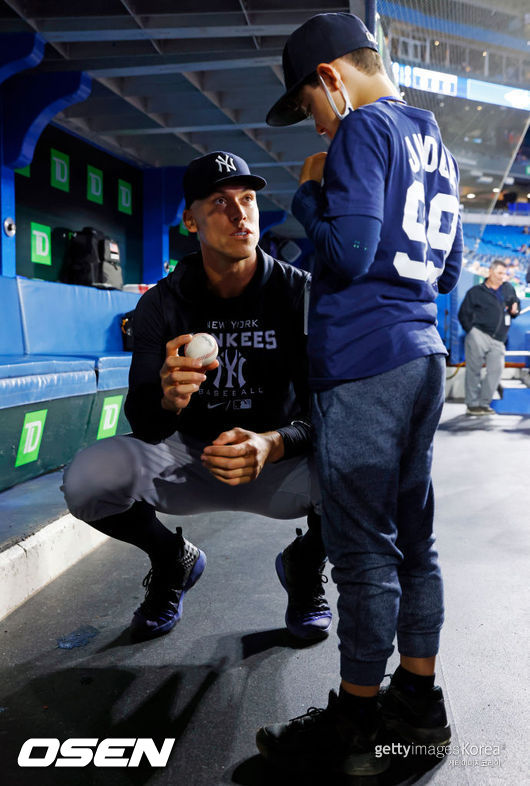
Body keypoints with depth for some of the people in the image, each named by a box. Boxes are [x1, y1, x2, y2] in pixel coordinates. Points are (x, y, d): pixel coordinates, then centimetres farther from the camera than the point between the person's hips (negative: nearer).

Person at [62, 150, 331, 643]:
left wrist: (273, 445, -37)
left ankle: (304, 564, 7)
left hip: (280, 461, -1)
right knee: (87, 479, -26)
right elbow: (141, 421, -12)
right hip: (189, 456, 1)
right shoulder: (162, 303, -6)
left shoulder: (300, 293, -10)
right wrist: (166, 399, -38)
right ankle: (173, 559, 10)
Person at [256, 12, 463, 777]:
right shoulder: (436, 147, 20)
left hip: (363, 365, -9)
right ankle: (419, 700, 25)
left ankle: (354, 728, 10)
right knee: (413, 537, 14)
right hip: (421, 357, 9)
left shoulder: (364, 129, -7)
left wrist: (309, 195, 0)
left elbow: (348, 253, -18)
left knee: (364, 550, -2)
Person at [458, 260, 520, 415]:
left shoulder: (508, 288, 18)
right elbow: (463, 314, 5)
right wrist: (472, 331, -5)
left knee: (496, 370, -6)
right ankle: (472, 404, 4)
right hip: (478, 336, -4)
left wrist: (515, 310, 8)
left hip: (498, 340, 4)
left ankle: (483, 403, 4)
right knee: (474, 370, -4)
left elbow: (517, 303, 32)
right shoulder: (475, 292, 6)